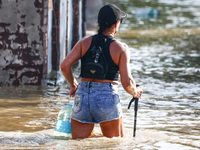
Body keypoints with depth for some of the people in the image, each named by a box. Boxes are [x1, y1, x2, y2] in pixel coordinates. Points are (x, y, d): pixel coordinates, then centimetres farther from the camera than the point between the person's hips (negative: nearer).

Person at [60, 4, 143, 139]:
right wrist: (136, 92, 13)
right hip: (107, 99, -3)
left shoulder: (85, 42, 5)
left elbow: (65, 66, -2)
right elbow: (127, 82, -8)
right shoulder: (121, 48, -3)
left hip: (83, 96, 3)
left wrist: (73, 84, 16)